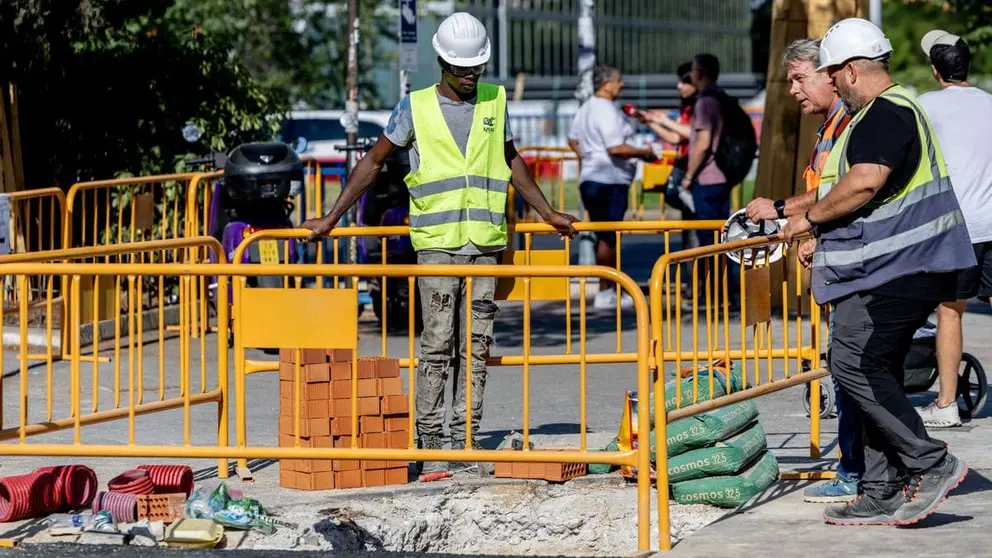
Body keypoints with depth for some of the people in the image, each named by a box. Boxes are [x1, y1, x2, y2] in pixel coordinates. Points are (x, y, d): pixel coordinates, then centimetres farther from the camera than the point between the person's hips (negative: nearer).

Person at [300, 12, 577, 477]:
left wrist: (548, 214, 29)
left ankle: (465, 443, 6)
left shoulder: (494, 102, 12)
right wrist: (331, 218, 6)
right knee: (437, 346, -7)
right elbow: (373, 162, 9)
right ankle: (429, 445, -4)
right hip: (436, 243, -3)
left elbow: (511, 161, 26)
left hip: (485, 244, 3)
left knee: (476, 348, 2)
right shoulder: (416, 108, 3)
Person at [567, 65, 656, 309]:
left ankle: (609, 289, 20)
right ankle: (605, 293, -2)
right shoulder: (607, 111, -17)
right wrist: (644, 152, -13)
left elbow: (573, 140, 25)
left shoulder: (585, 108, 14)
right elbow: (616, 148, -25)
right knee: (608, 237, -5)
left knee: (604, 237, 15)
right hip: (610, 181, -10)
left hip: (589, 179, 10)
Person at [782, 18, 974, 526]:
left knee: (853, 363, -15)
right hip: (902, 267, 11)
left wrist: (809, 217, -14)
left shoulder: (888, 112, -13)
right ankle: (882, 495, 10)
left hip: (896, 269, -11)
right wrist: (823, 237, 32)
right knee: (876, 371, 10)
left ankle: (930, 464, -14)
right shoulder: (891, 110, 22)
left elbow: (864, 183, -27)